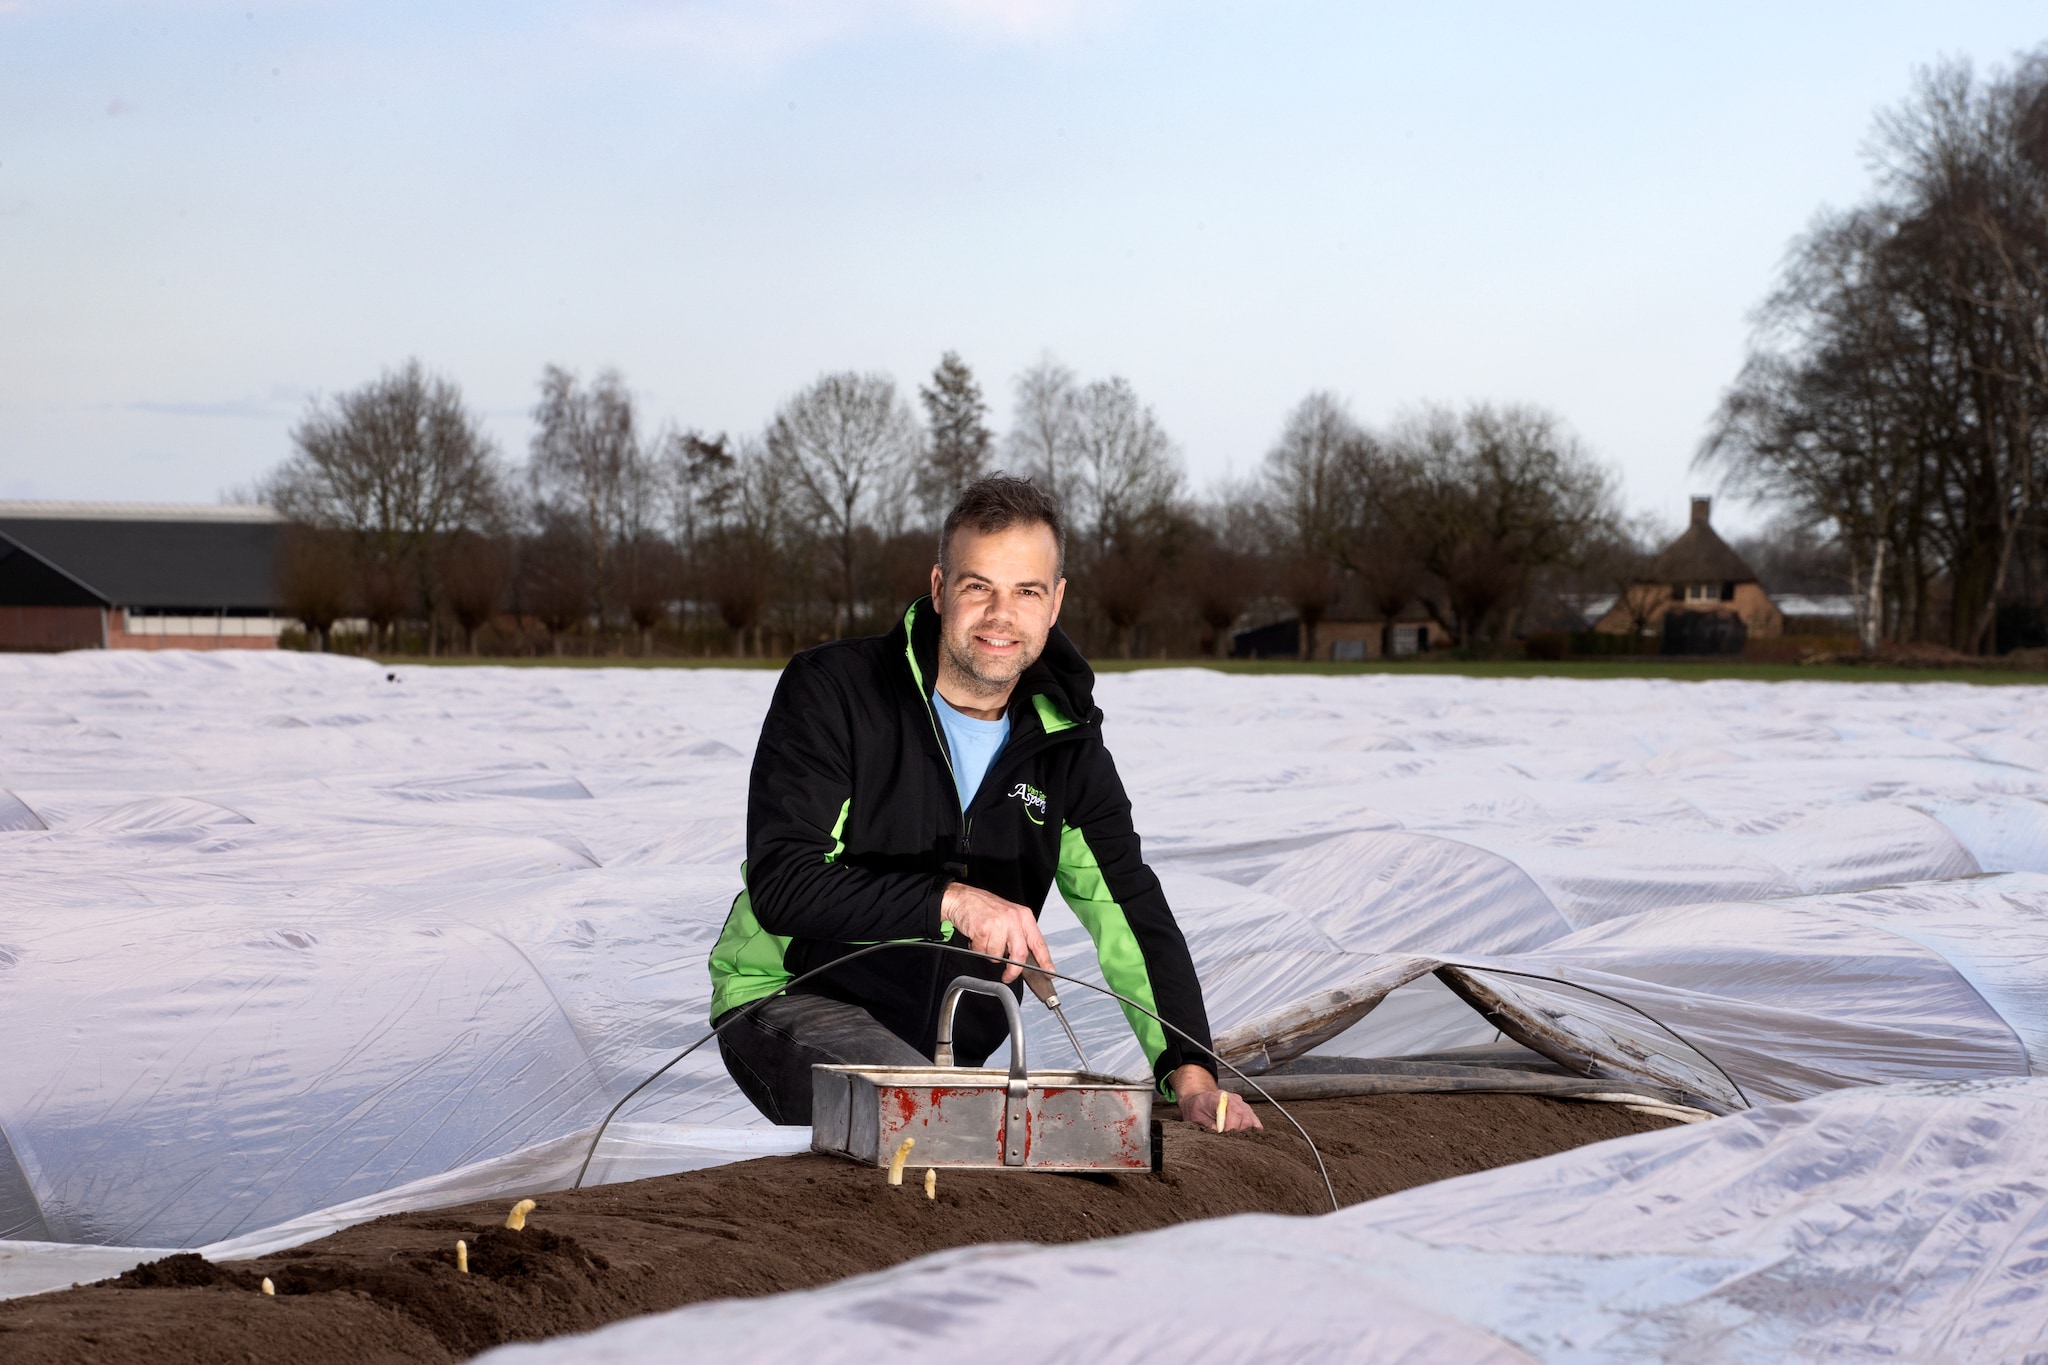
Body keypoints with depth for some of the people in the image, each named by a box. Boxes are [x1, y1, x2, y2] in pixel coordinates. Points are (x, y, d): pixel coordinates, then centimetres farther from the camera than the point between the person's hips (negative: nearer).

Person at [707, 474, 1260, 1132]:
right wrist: (950, 900, -32)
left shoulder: (1065, 744, 4)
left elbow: (1133, 914, 1)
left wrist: (1191, 1076, -14)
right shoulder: (831, 690, -12)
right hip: (790, 1002, -6)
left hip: (947, 1053, 6)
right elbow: (781, 885, -21)